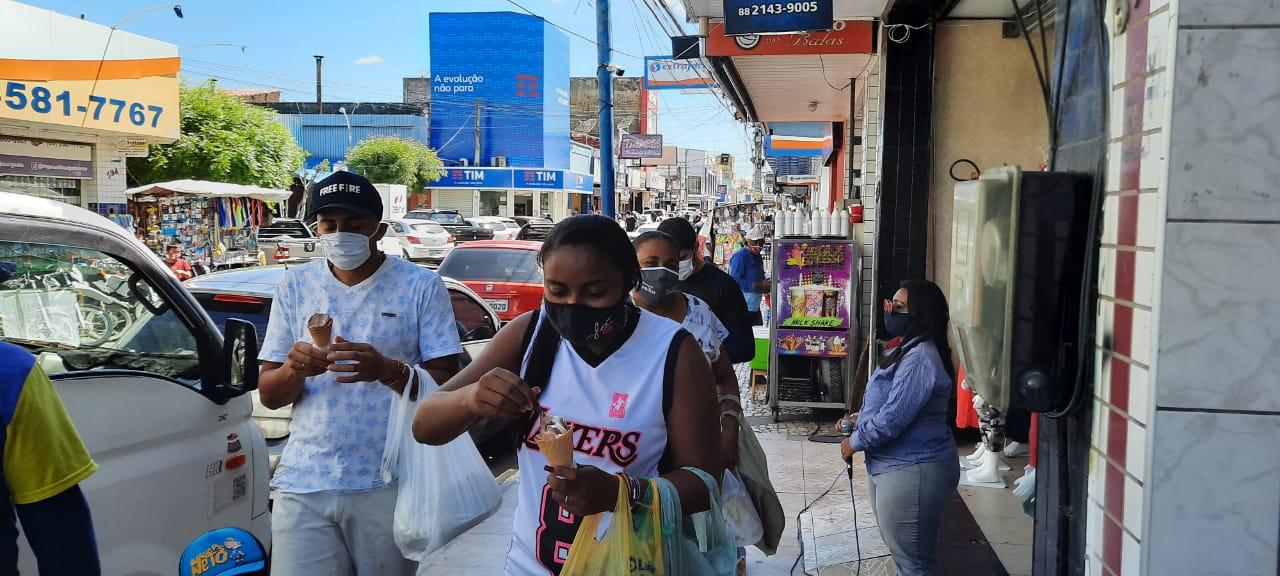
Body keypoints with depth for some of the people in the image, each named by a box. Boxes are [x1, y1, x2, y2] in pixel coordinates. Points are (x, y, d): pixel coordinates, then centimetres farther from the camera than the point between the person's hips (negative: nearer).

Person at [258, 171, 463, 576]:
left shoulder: (421, 286, -3)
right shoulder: (295, 285, 6)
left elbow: (447, 386, -7)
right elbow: (268, 396, 6)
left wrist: (388, 371, -25)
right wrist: (294, 370, -16)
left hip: (390, 485, -2)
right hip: (305, 483, 2)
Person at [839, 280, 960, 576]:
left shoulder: (920, 358, -22)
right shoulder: (909, 349, 13)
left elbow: (893, 418, -26)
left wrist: (854, 442, -12)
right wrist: (860, 419, 7)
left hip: (912, 471, -11)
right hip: (894, 466, 11)